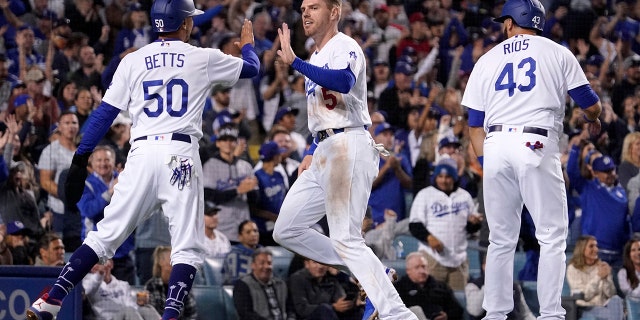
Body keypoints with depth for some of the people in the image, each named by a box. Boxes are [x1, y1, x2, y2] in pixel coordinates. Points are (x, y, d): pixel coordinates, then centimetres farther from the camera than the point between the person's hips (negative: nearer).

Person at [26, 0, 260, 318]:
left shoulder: (133, 60, 11)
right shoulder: (203, 58, 8)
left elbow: (105, 112, 6)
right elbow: (251, 68, 25)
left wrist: (80, 160, 7)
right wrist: (247, 44, 47)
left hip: (142, 152, 3)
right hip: (181, 155, -3)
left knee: (105, 235, 8)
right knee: (187, 248, -1)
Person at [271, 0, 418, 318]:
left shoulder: (344, 47, -8)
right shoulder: (316, 59, 21)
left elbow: (342, 82, -32)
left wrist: (294, 61, -31)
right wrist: (310, 155, 18)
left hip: (348, 148, -10)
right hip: (322, 153, 10)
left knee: (345, 240, -18)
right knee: (286, 231, 9)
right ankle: (372, 273, 10)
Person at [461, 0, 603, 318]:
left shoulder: (487, 60, 18)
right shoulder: (557, 53, 10)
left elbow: (475, 124, 15)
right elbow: (590, 104, 10)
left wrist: (486, 163, 21)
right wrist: (593, 119, 32)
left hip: (495, 147, 3)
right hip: (537, 146, -3)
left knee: (501, 239, 11)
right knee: (552, 235, 0)